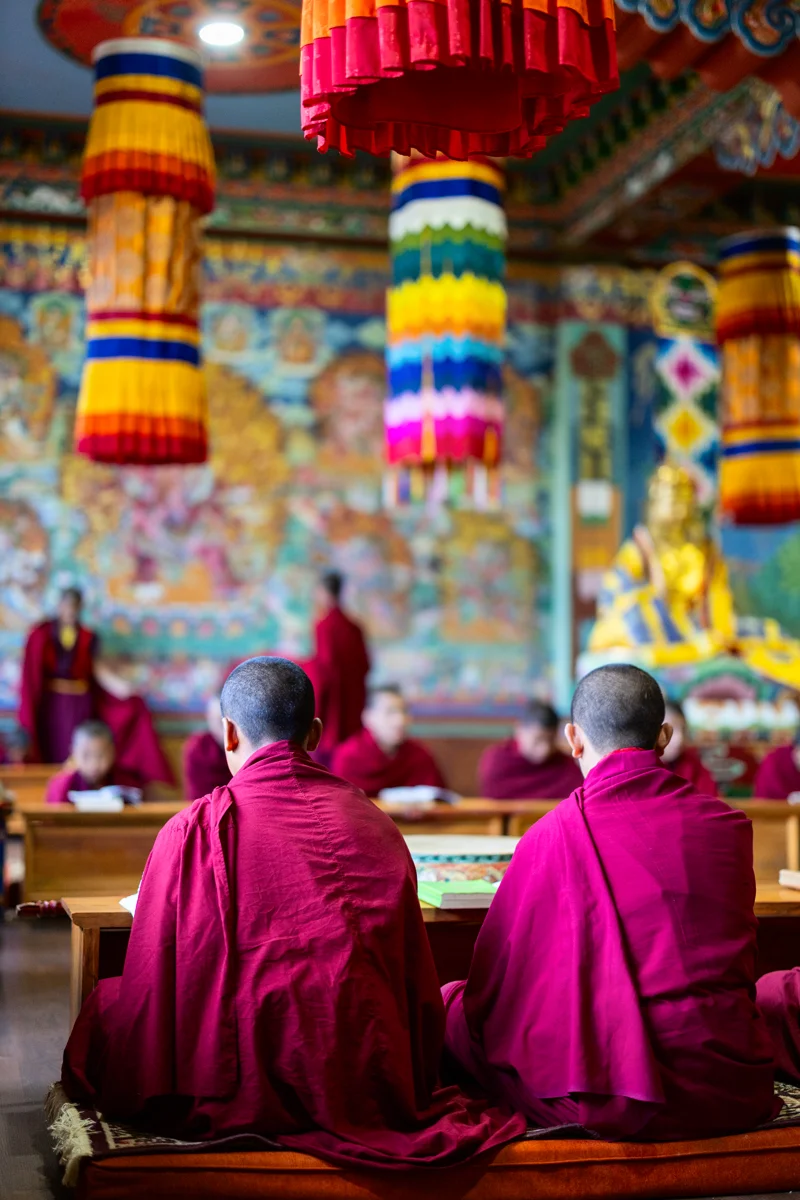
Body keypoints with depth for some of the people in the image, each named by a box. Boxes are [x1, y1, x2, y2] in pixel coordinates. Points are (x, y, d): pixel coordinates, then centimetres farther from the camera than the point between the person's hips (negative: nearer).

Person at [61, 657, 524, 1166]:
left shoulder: (195, 830, -7)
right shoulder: (375, 823, 4)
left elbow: (150, 985, -1)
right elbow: (417, 984, 11)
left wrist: (144, 1097, 14)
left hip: (242, 1092, -3)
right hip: (372, 1091, 3)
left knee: (105, 999, 21)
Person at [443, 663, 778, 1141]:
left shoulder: (555, 833, -7)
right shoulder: (729, 824, 4)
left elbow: (494, 990, 2)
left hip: (615, 1107, -3)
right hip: (737, 1099, 4)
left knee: (452, 1004, 15)